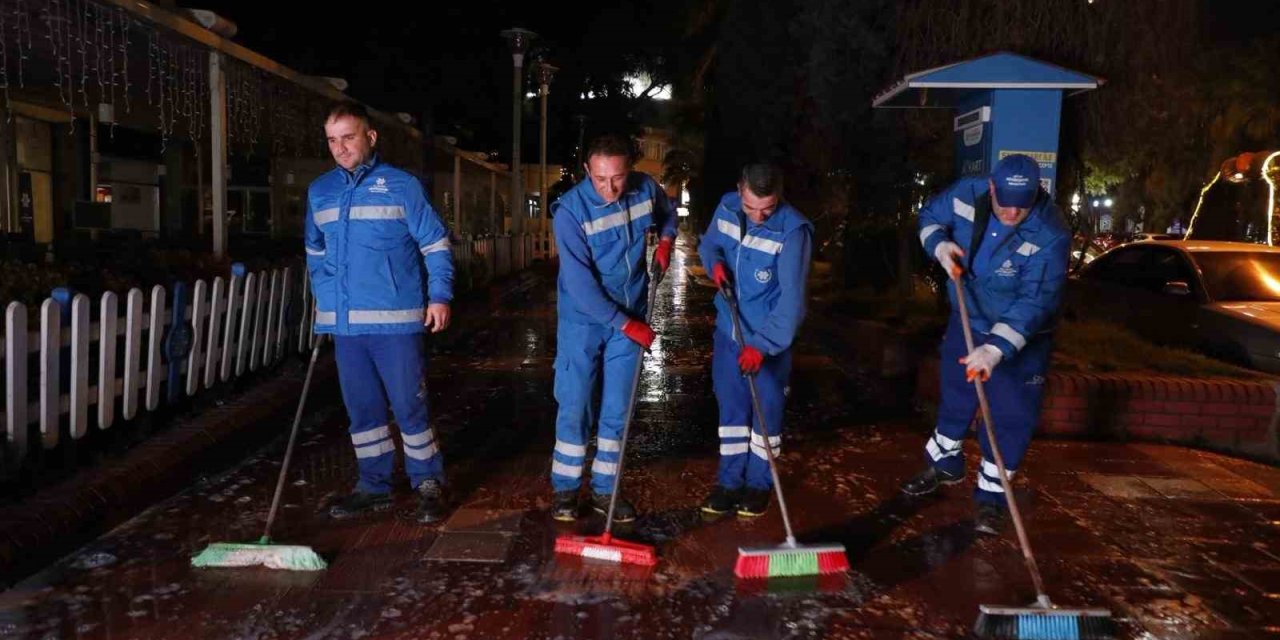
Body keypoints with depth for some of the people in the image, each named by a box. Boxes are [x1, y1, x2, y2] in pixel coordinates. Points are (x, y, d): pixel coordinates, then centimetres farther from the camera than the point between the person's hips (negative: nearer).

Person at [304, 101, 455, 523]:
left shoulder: (402, 185, -3)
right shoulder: (319, 192, 12)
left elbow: (436, 244, -2)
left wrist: (440, 296, -9)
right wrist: (322, 299, 16)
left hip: (396, 319, -5)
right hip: (344, 321, 5)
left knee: (409, 406, -1)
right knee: (361, 409, 13)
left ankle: (429, 485, 13)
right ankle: (374, 485, 25)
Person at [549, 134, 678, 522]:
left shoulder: (645, 189, -7)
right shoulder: (570, 210, -20)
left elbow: (666, 213, 19)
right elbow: (579, 283, -23)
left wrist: (666, 240, -2)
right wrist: (627, 324, -21)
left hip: (630, 317, 3)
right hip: (583, 319, -3)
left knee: (617, 409, 7)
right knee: (573, 406, 0)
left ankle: (605, 489, 19)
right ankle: (565, 489, 16)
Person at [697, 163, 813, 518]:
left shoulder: (793, 231, -24)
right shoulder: (726, 207, -5)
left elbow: (791, 299, -26)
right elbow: (708, 244, 14)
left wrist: (762, 344, -29)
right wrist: (715, 263, -9)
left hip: (770, 335, -5)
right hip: (728, 329, 5)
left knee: (766, 410, 8)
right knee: (731, 406, 12)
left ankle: (759, 484, 25)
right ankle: (730, 481, 24)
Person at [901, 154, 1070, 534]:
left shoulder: (1049, 236, -31)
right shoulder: (967, 194, -17)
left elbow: (1033, 302, -34)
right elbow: (930, 215, 5)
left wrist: (996, 349, -43)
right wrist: (939, 245, -16)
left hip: (1020, 337, -4)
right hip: (965, 322, 5)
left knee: (1010, 418, -2)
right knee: (954, 398, 19)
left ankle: (991, 496, 13)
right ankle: (945, 465, 41)